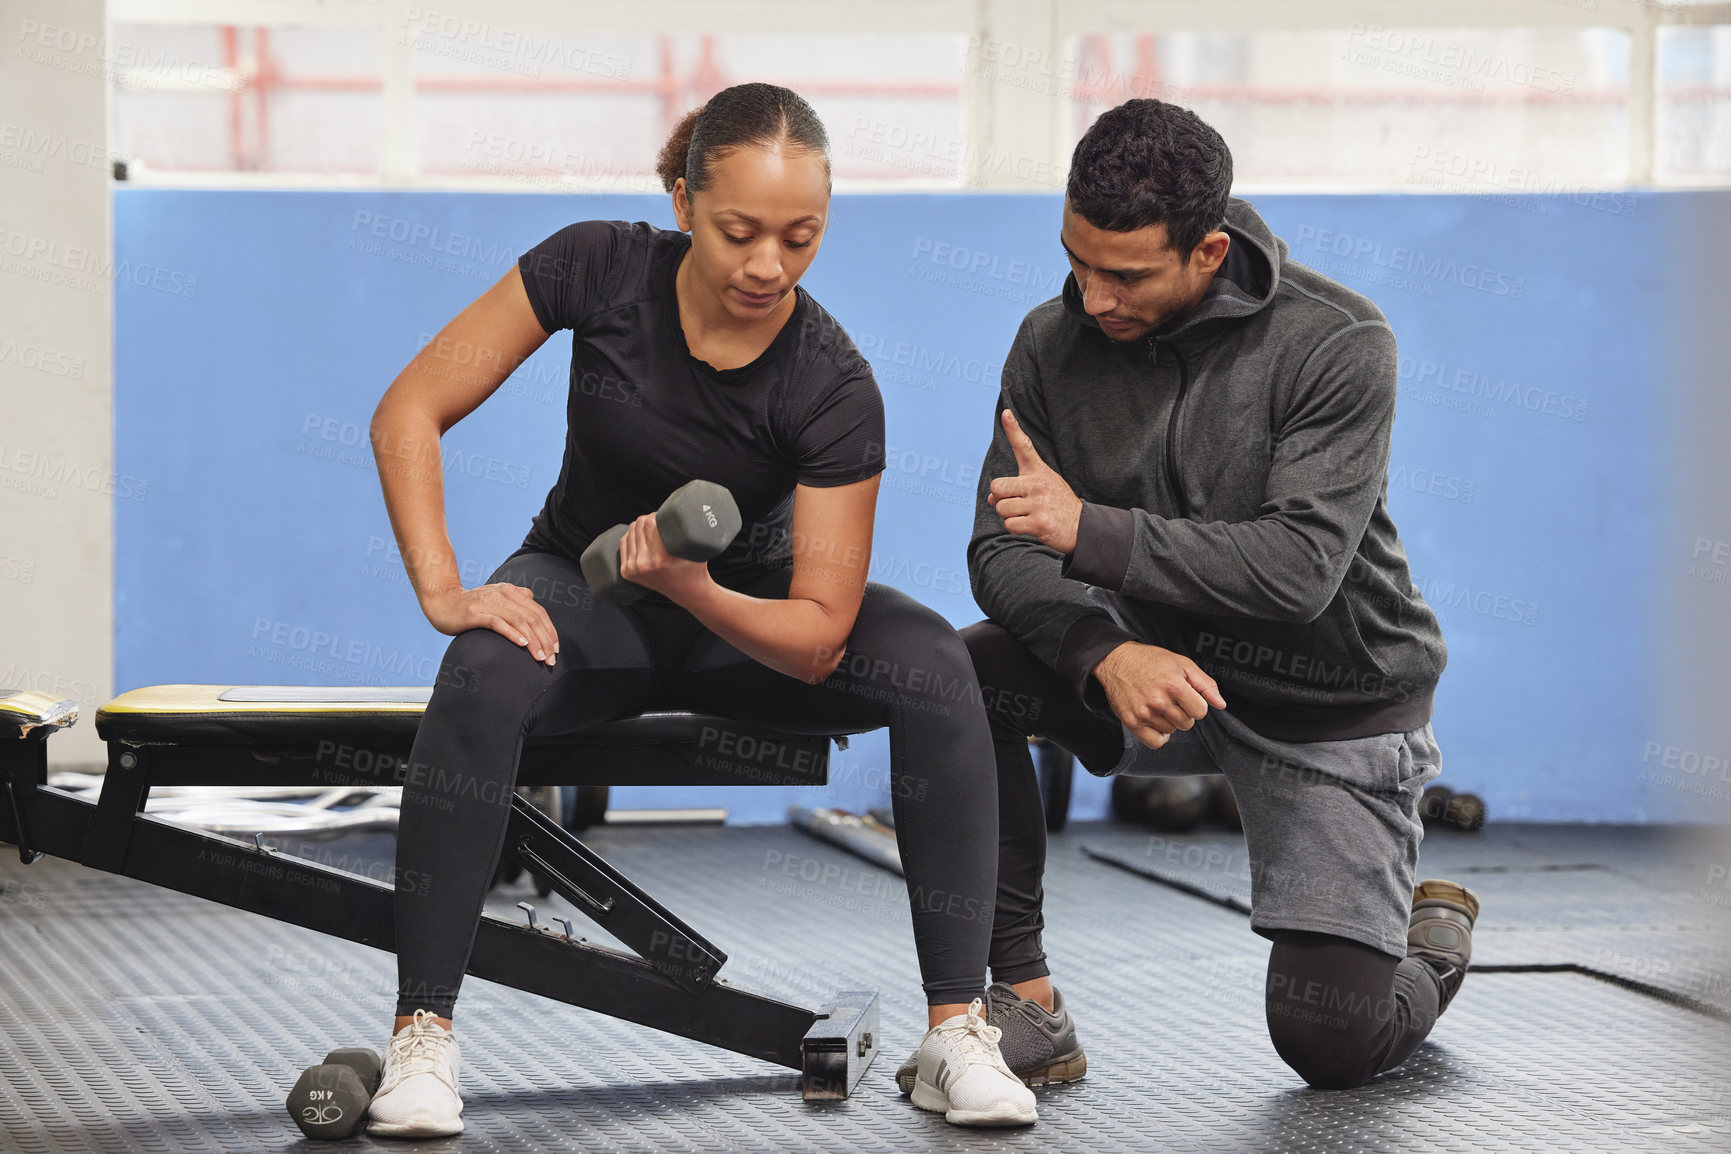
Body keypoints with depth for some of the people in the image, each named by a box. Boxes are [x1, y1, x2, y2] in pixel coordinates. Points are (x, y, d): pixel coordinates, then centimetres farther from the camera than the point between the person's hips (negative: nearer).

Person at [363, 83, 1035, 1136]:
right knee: (486, 676, -37)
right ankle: (422, 1033, -30)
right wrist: (445, 591, -26)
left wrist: (692, 589, -40)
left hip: (744, 609, 0)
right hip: (583, 585, 0)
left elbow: (818, 640, -22)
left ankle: (958, 1030, -26)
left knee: (934, 664, -29)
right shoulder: (599, 269, -20)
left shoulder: (833, 386, -23)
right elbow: (409, 414, -16)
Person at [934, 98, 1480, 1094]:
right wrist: (1107, 653, -33)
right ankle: (1024, 1002, -15)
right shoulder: (1055, 343, -7)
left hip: (1332, 705, -3)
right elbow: (1005, 550, -12)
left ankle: (1432, 939, 26)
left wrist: (1091, 531, -36)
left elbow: (1299, 569, -28)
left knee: (1328, 1043, -10)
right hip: (1165, 673, 4)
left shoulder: (1340, 344, -20)